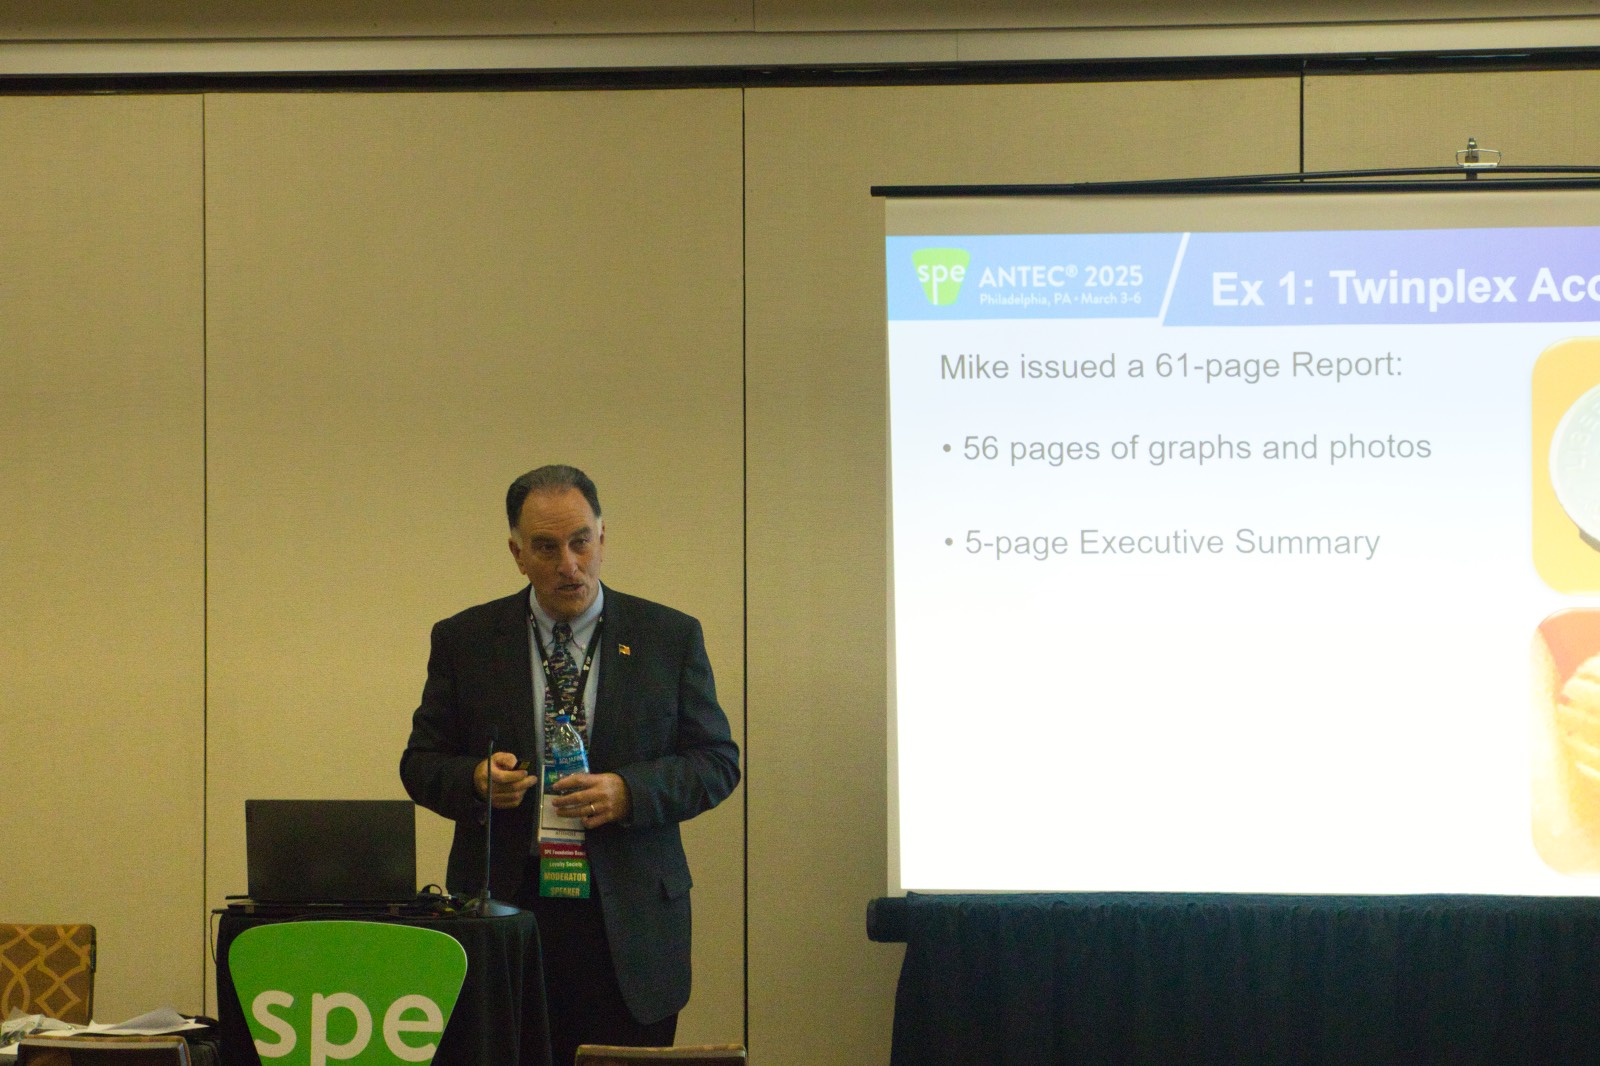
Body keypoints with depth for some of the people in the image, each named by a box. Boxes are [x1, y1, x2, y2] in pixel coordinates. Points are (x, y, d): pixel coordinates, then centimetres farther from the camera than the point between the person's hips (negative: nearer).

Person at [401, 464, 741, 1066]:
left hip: (629, 916, 0)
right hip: (504, 904, 0)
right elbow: (421, 764, 11)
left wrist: (629, 791, -12)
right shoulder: (463, 641, 8)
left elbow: (717, 761, 6)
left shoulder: (670, 637, 6)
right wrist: (476, 779, -12)